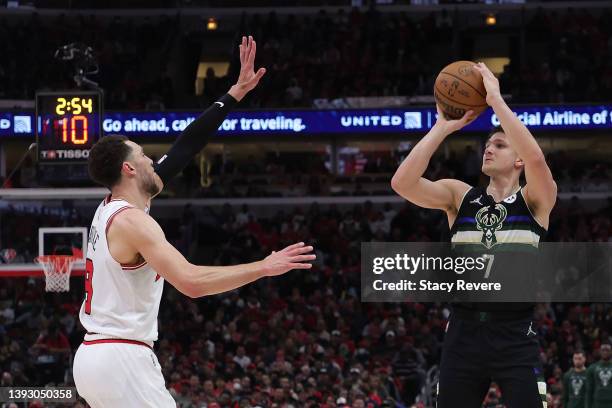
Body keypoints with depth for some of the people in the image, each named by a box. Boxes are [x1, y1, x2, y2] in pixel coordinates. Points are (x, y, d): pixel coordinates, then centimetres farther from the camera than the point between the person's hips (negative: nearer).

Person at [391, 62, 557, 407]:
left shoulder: (535, 200, 1)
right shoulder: (459, 195, 9)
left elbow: (536, 157, -21)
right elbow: (402, 182, -6)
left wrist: (496, 100, -16)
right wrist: (443, 128, -5)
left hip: (515, 335, -3)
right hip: (464, 331, 3)